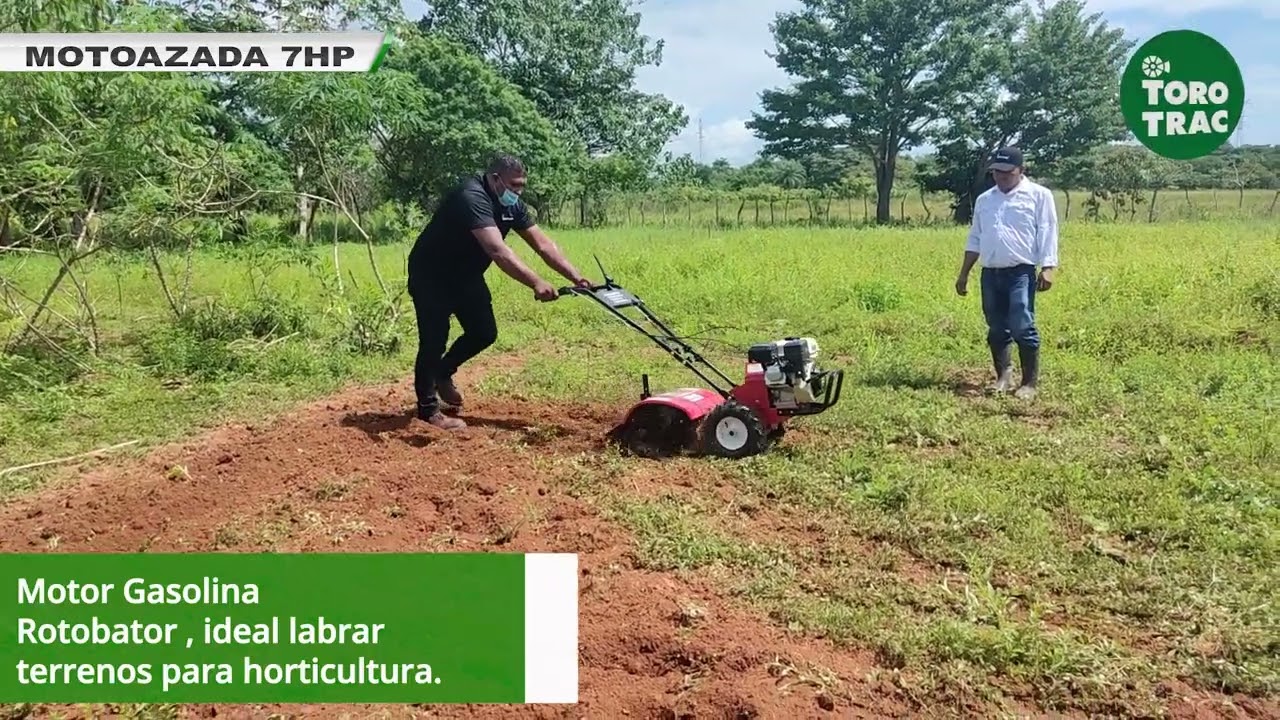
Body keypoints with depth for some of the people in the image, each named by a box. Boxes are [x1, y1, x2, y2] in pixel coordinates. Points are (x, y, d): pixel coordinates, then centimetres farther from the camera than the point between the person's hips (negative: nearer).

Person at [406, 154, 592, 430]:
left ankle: (443, 372, 30)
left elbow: (542, 244, -6)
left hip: (464, 274, 8)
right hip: (430, 274, -8)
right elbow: (498, 251, -44)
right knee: (434, 339, -8)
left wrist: (576, 277, -16)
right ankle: (428, 409, 4)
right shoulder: (472, 198, -32)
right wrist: (536, 283, -51)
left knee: (484, 333, 6)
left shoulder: (512, 205, -5)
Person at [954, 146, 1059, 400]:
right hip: (990, 274, 5)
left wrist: (1048, 269, -14)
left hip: (1021, 273, -5)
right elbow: (975, 239, 19)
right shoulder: (984, 199, 16)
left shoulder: (1039, 195, 1)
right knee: (997, 330, 8)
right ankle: (1003, 377, 17)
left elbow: (1047, 234, -4)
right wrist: (964, 273, 16)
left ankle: (1031, 382, -3)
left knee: (1022, 328, -11)